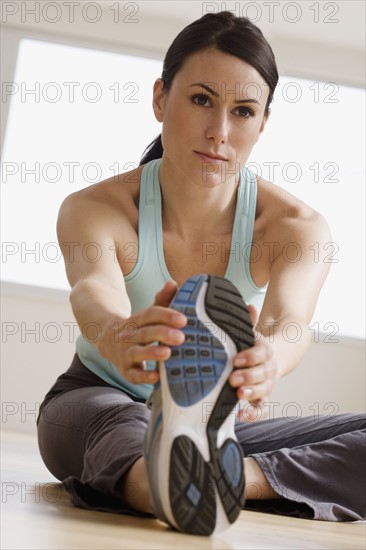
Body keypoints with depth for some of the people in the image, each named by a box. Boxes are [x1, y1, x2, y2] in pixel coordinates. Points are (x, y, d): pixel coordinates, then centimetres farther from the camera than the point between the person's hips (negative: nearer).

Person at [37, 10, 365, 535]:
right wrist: (120, 337, -68)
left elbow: (290, 319, -37)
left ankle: (239, 476, -39)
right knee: (114, 420, -41)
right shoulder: (92, 210, -19)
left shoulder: (300, 229, -15)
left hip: (220, 427, 3)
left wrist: (267, 356, -64)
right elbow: (95, 295, -42)